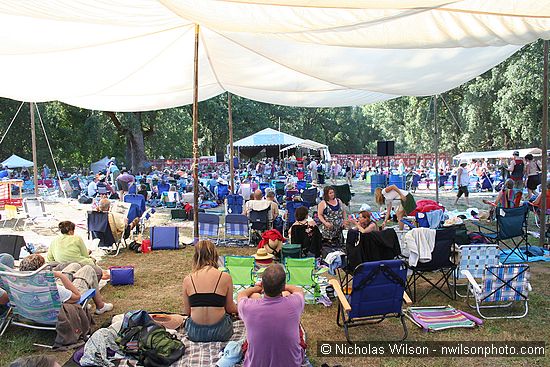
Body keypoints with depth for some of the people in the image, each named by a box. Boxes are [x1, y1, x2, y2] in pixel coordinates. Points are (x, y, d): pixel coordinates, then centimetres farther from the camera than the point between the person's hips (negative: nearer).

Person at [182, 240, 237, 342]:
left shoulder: (188, 279, -3)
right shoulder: (225, 277, -9)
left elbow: (186, 312, 5)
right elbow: (230, 308, 2)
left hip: (194, 334, 1)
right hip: (219, 333, -1)